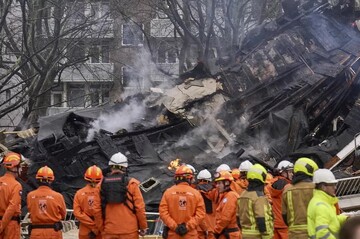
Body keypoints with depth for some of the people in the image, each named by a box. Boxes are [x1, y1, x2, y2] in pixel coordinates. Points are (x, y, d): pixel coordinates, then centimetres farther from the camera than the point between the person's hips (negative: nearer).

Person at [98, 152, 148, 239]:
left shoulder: (102, 184, 2)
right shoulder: (131, 183, -5)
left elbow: (97, 208, 2)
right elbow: (139, 207, -7)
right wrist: (143, 227, 5)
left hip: (109, 231, 3)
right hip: (129, 231, -3)